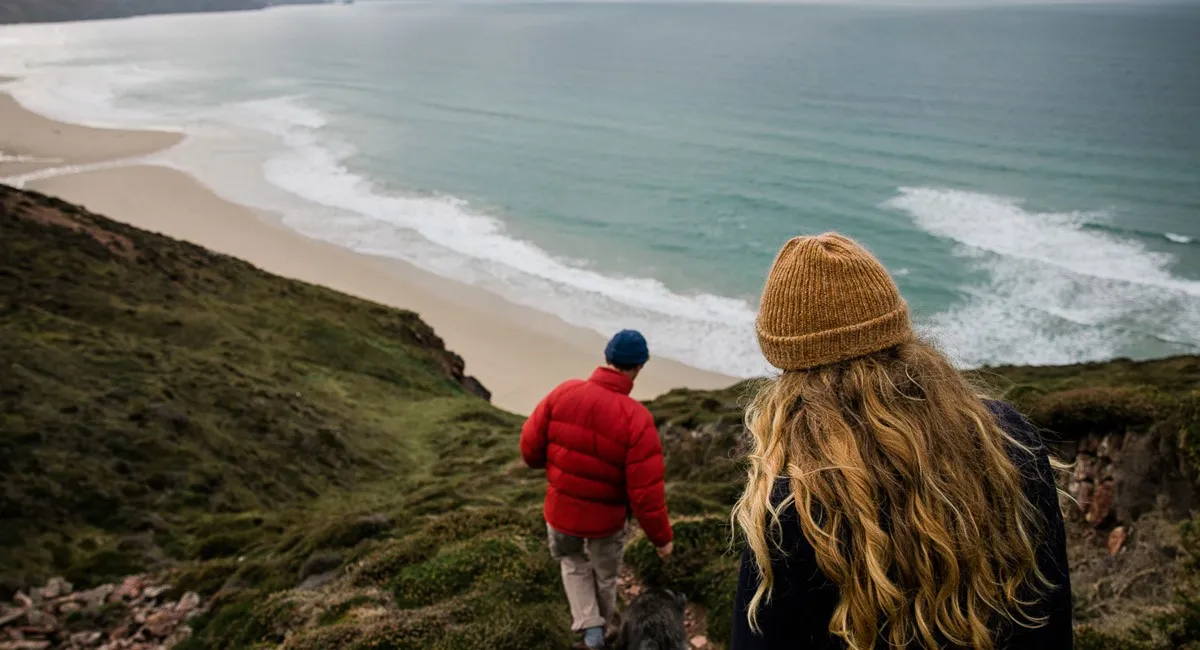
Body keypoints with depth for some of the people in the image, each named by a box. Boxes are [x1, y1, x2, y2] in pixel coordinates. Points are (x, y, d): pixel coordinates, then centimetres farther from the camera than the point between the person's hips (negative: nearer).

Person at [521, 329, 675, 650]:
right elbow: (646, 491, -24)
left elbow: (530, 446, -8)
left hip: (561, 509, 2)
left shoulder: (564, 393, -18)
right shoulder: (637, 419, -26)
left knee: (573, 562, 31)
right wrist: (661, 537, -9)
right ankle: (603, 622, 51)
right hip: (607, 518, -2)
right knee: (605, 574, 28)